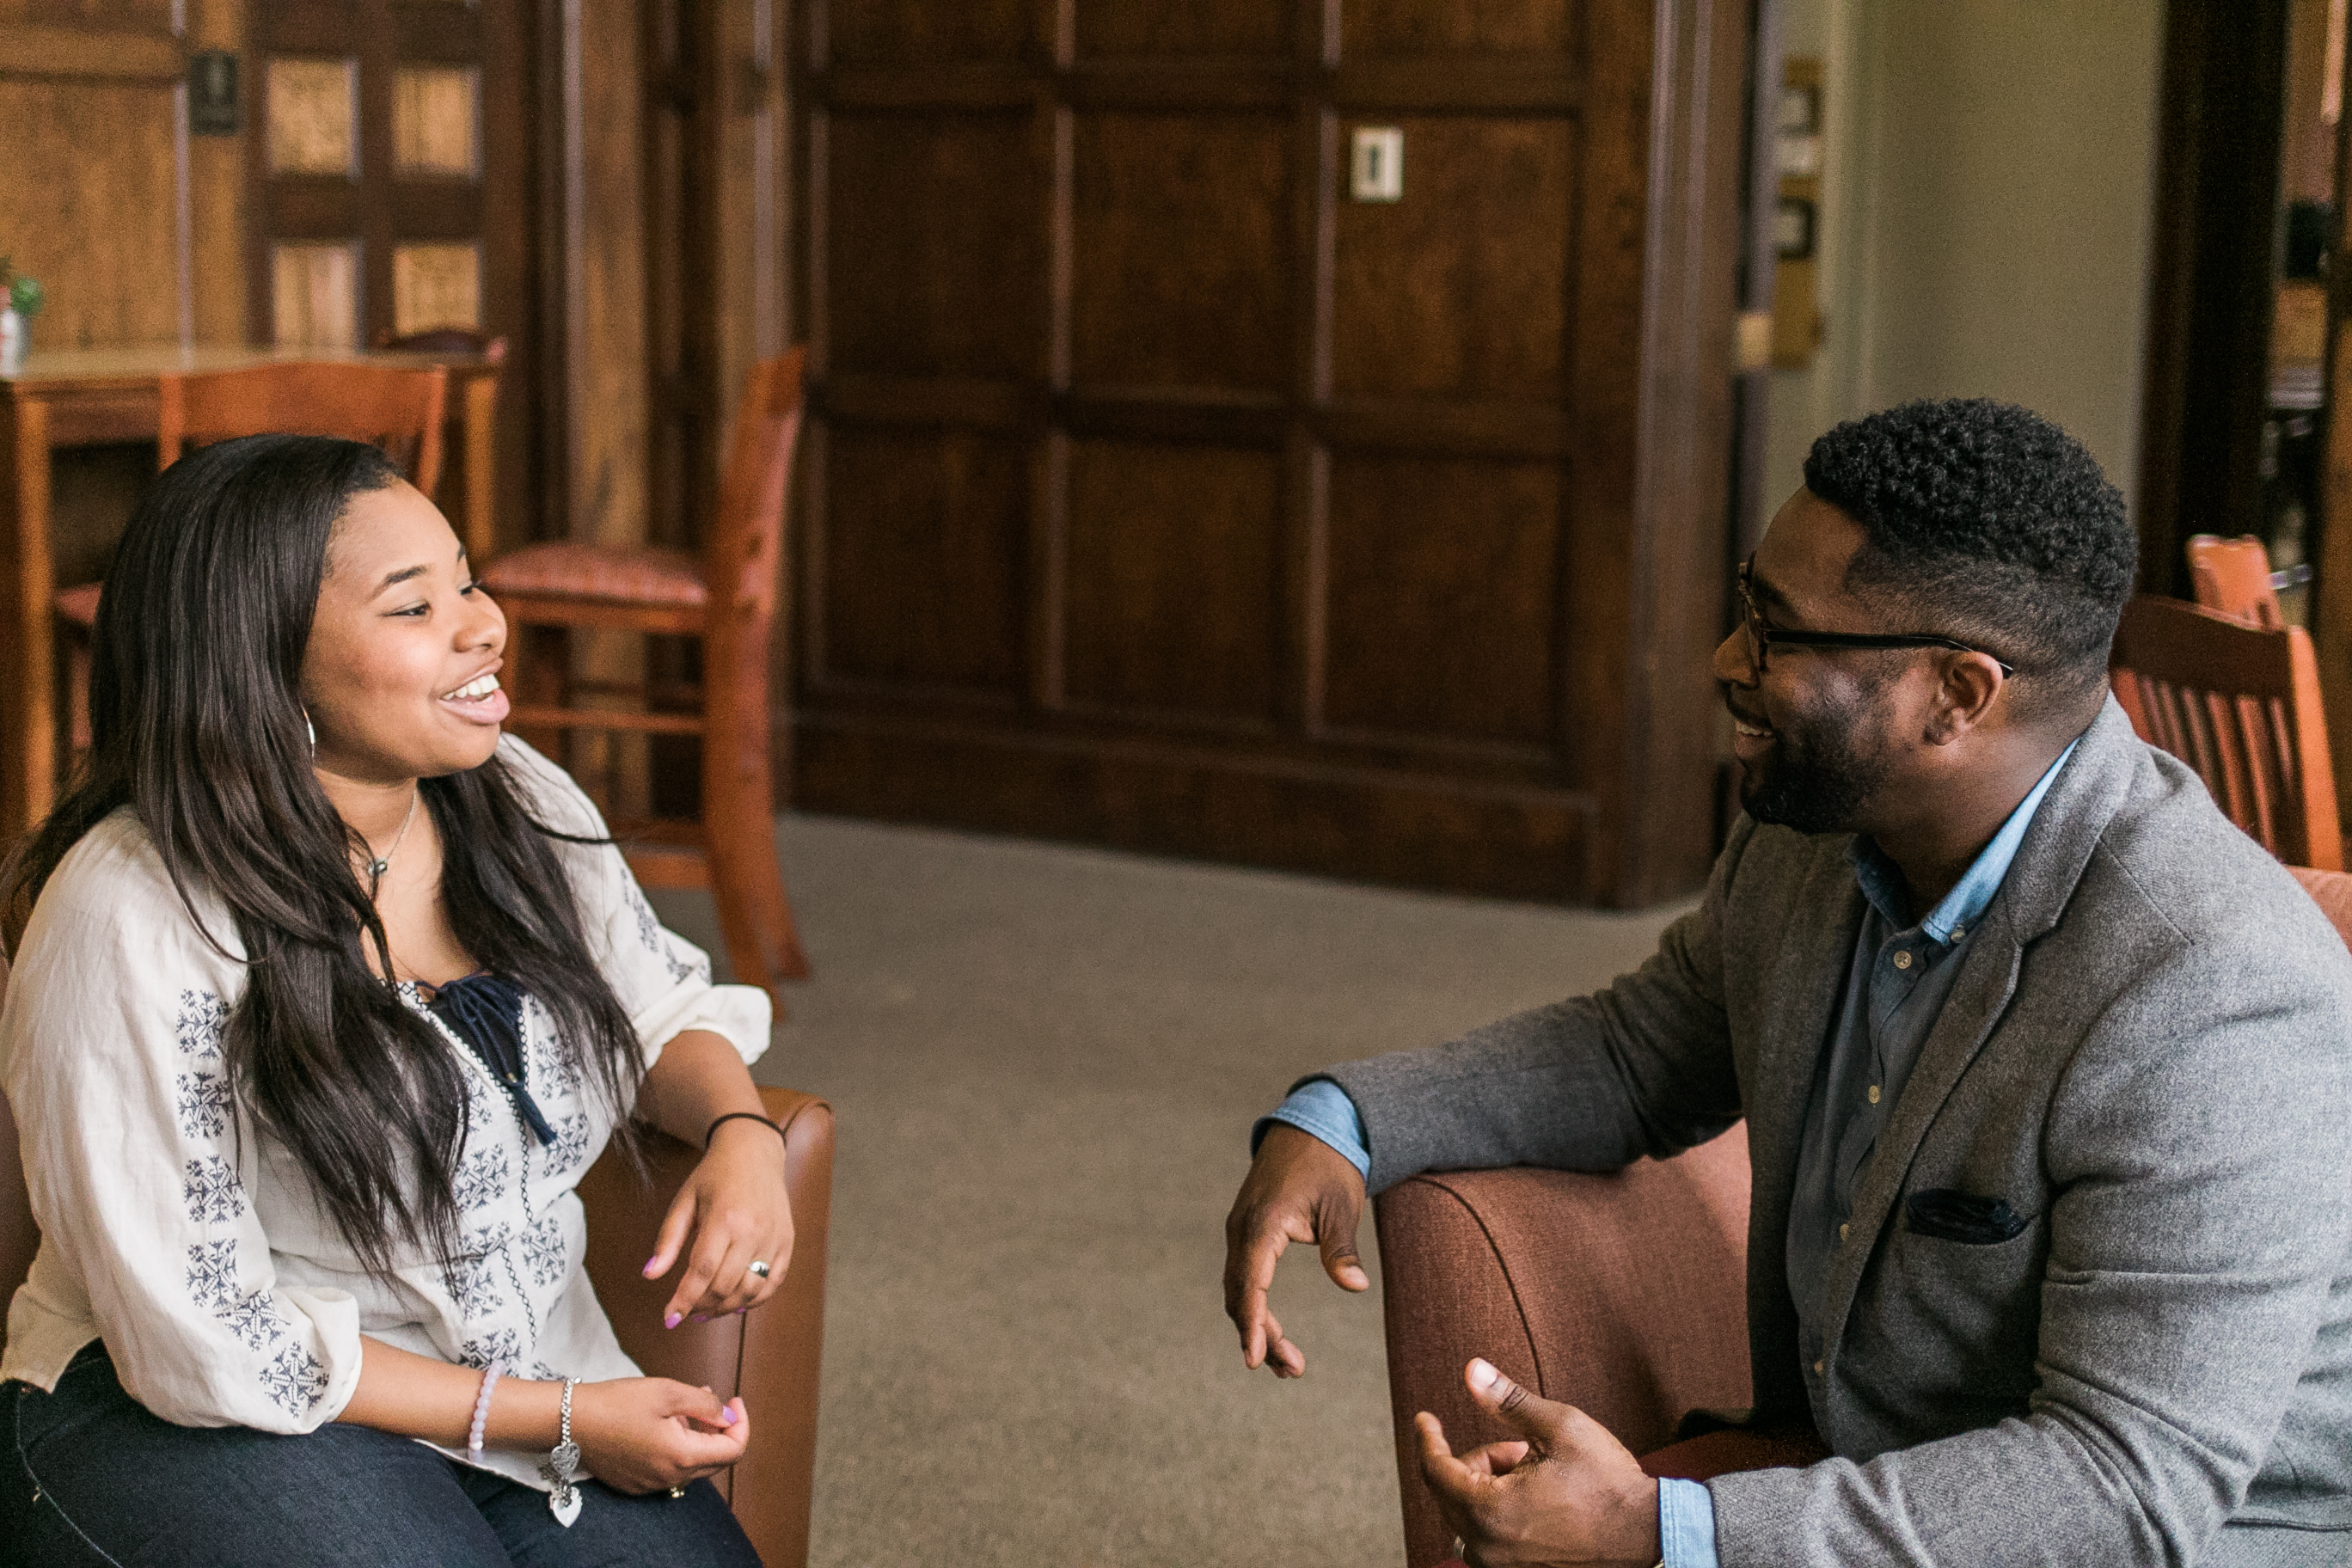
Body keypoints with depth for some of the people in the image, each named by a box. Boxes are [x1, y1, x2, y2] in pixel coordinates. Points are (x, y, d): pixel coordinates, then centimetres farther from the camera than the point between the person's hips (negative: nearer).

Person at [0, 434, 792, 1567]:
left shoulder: (520, 804, 0)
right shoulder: (135, 921, -20)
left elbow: (661, 1011, 17)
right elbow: (203, 1344, -18)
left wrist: (740, 1133, -7)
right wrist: (559, 1420, -17)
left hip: (533, 1374, 5)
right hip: (204, 1423, -5)